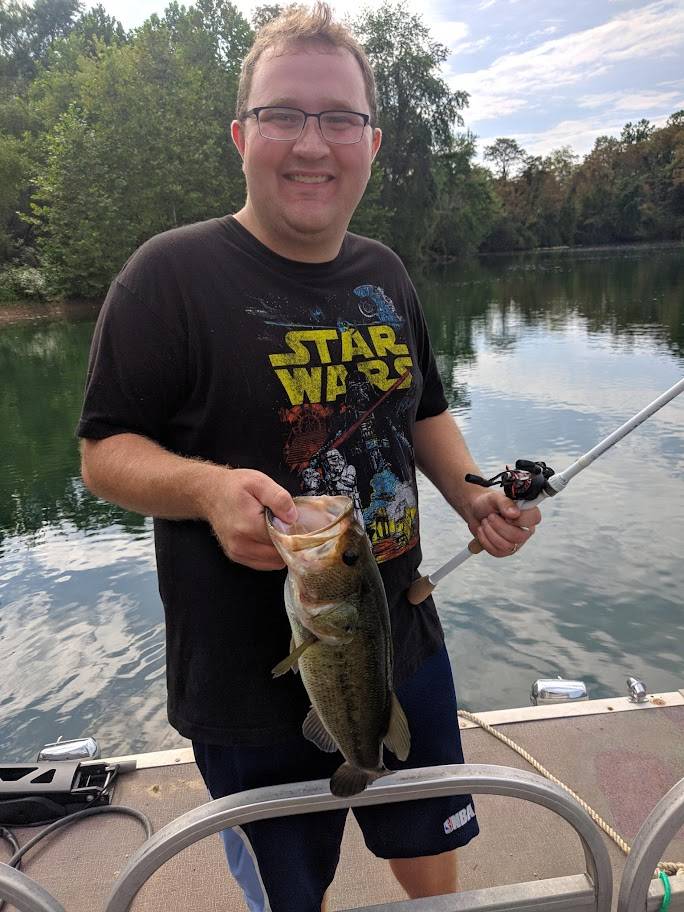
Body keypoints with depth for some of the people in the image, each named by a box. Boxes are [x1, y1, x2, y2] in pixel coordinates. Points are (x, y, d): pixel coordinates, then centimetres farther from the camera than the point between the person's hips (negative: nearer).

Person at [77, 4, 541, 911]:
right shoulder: (171, 273, -14)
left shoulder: (384, 272, 5)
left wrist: (476, 497, -2)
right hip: (253, 686, -4)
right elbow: (105, 451, -12)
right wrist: (209, 486, -32)